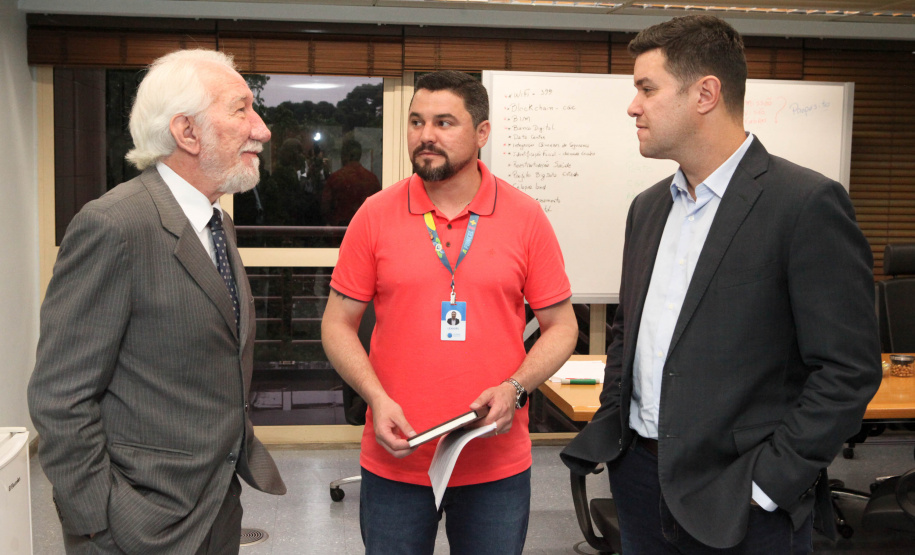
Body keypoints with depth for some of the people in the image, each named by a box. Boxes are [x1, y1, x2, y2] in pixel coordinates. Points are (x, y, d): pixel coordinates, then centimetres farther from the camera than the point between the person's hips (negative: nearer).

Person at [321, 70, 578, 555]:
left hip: (498, 465, 0)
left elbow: (561, 326, 3)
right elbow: (338, 323, 3)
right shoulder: (375, 215, -1)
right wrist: (377, 398, -11)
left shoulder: (526, 217, -2)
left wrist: (514, 388, -13)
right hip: (395, 458, 0)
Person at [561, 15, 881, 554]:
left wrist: (766, 483, -16)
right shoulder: (648, 206, 10)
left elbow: (848, 370, -15)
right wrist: (609, 425, 8)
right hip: (639, 475, 6)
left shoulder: (808, 204, -13)